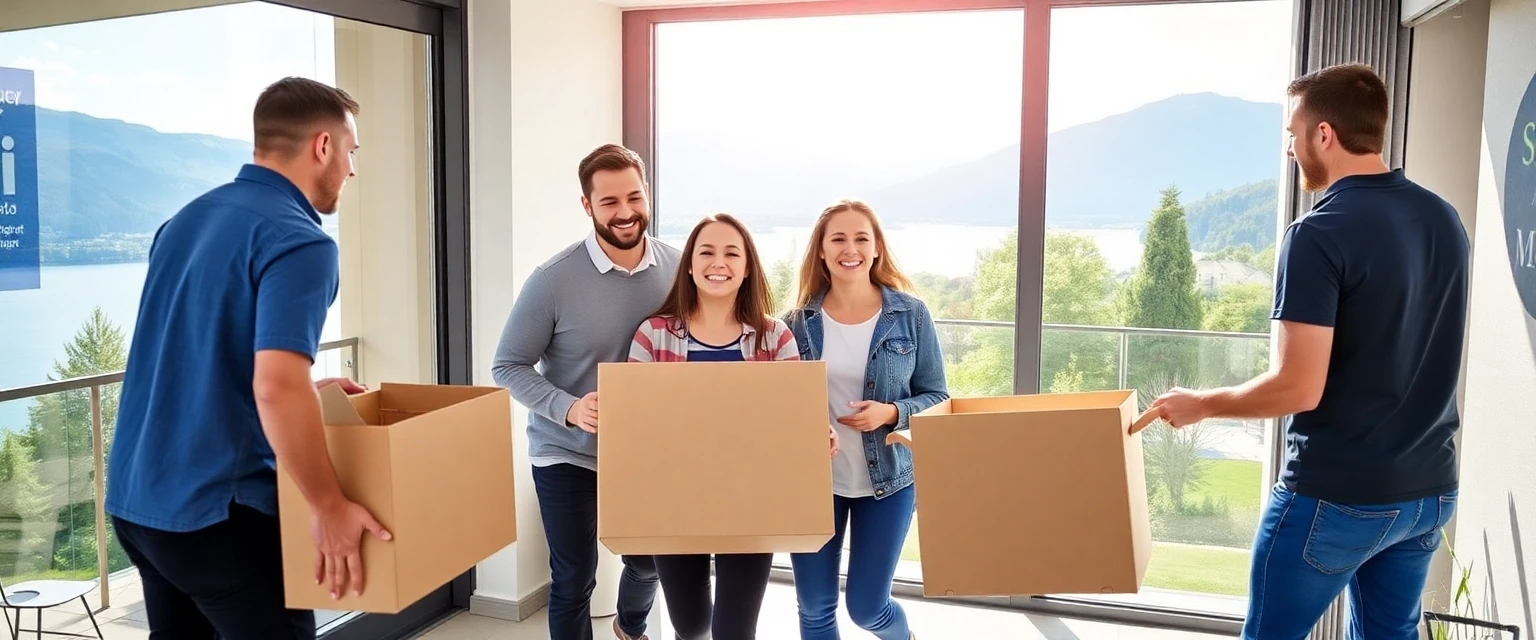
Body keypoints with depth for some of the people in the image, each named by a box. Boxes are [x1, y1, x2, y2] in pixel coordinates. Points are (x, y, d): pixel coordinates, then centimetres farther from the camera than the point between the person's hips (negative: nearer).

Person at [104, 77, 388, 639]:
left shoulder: (187, 219, 10)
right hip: (216, 509, -9)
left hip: (134, 496, 9)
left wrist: (308, 389, 23)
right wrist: (330, 509, -21)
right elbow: (276, 389, -29)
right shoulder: (297, 241, -17)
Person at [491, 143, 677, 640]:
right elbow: (508, 367, -13)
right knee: (574, 579, 8)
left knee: (649, 561, 24)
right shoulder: (553, 280, -20)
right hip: (567, 454, -4)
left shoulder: (677, 268, -9)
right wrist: (568, 409, -29)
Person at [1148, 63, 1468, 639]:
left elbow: (1298, 389, -22)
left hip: (1338, 496, -7)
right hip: (1431, 488, 8)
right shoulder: (1444, 219, 5)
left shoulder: (1318, 235, -19)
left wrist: (1200, 405, -8)